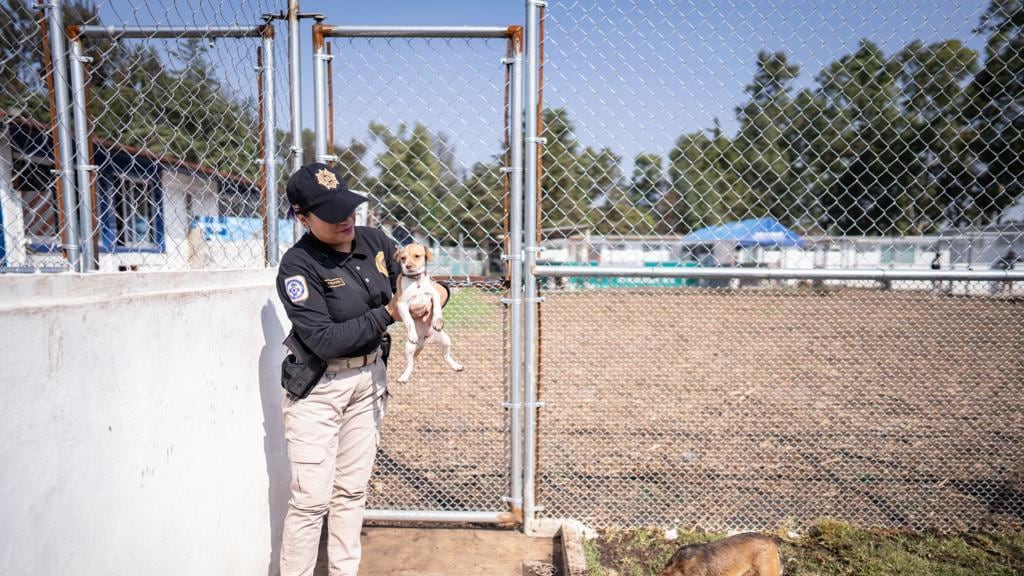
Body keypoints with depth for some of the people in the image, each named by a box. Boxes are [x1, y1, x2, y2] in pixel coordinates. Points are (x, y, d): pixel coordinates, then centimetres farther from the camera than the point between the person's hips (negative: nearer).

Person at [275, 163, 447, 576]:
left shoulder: (375, 241, -2)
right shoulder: (298, 266, -18)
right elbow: (326, 341, -24)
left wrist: (436, 290, -15)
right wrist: (388, 314, -22)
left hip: (369, 378, 5)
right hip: (318, 387, -5)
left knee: (352, 491, 16)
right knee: (312, 499, -1)